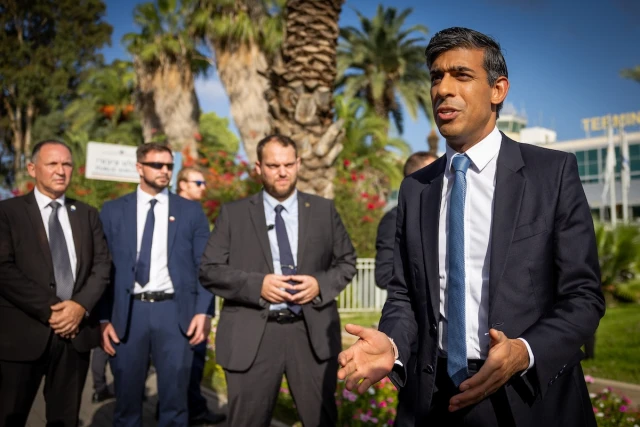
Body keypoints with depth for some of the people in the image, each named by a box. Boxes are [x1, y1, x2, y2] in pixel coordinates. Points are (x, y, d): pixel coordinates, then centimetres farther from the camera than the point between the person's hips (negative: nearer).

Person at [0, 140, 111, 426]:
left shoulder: (87, 214, 13)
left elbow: (102, 265, 6)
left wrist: (81, 306, -11)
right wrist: (50, 310, -16)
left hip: (76, 331, 3)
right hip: (24, 333, -3)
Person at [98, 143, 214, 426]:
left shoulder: (191, 211, 7)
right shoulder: (113, 211, 7)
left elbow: (204, 267, 4)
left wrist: (202, 311, -6)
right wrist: (104, 319, -1)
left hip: (175, 311, 0)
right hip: (128, 313, 0)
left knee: (175, 400, 6)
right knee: (127, 399, 10)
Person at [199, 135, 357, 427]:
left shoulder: (324, 210, 8)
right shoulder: (233, 213, 3)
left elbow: (347, 262, 10)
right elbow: (209, 270, 0)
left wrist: (320, 284, -10)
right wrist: (256, 285, -15)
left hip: (312, 332, 1)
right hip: (251, 335, -1)